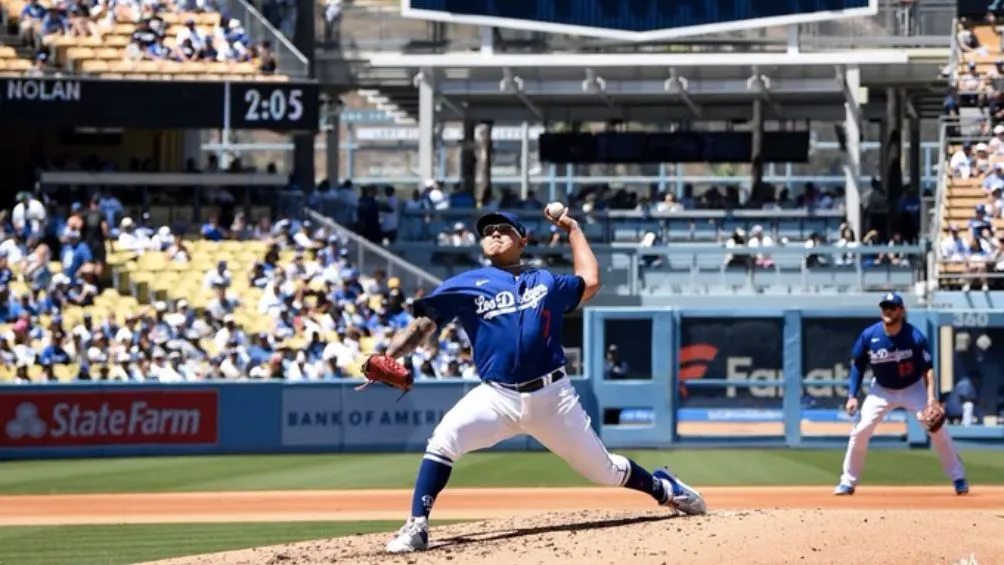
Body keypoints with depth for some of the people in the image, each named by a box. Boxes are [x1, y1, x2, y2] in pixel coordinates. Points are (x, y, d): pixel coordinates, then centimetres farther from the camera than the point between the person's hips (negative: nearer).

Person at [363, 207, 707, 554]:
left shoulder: (545, 282, 13)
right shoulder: (465, 286, 4)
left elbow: (589, 281, 28)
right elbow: (423, 325, -4)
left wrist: (572, 229, 29)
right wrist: (387, 358, -20)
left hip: (552, 396, 1)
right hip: (497, 397, -1)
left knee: (602, 470, 9)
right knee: (444, 438, -28)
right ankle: (417, 527, -26)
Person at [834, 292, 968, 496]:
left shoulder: (915, 337, -23)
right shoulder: (869, 336, -18)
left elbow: (927, 368, -18)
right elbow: (857, 365, -4)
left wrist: (931, 397, -31)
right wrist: (852, 396, -10)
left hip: (913, 388, -2)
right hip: (882, 390, 2)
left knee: (937, 429, -13)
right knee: (860, 431, -10)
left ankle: (959, 479, 0)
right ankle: (847, 482, 3)